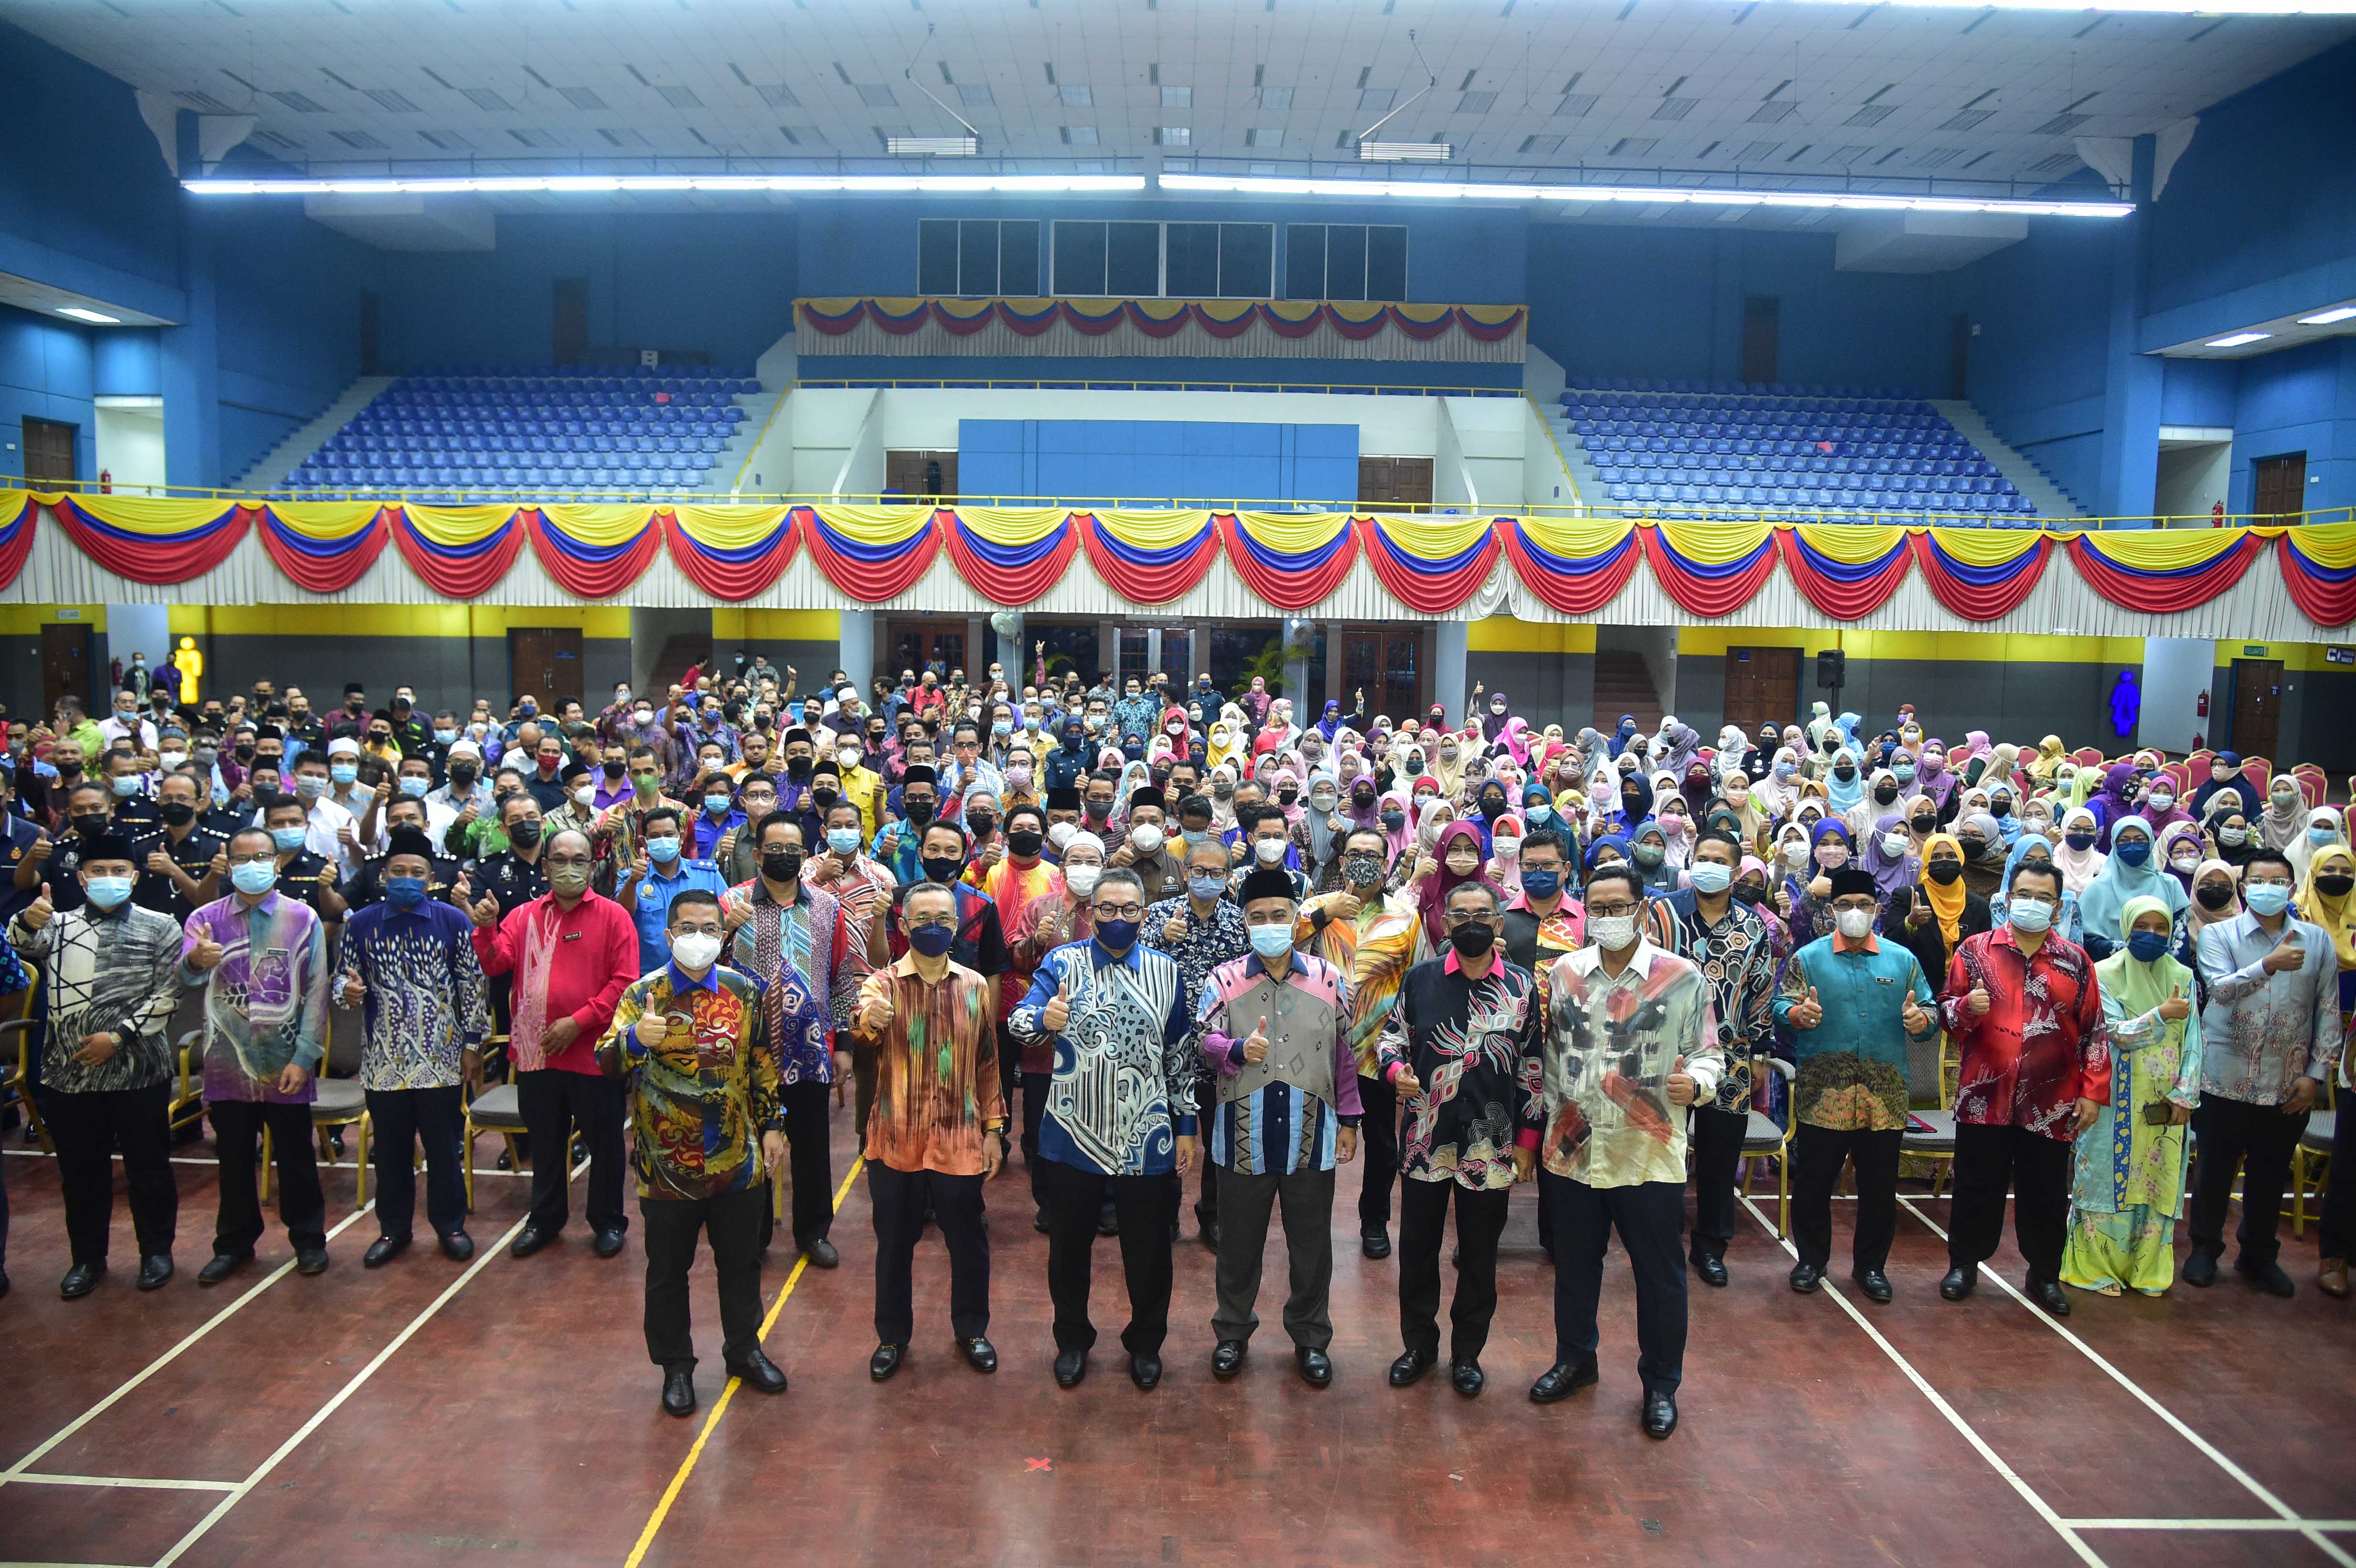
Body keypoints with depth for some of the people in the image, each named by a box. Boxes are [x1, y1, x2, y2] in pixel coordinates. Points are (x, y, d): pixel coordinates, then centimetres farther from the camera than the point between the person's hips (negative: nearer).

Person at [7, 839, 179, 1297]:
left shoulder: (160, 927, 2)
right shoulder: (57, 924, 10)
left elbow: (168, 993, -4)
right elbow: (12, 948, -9)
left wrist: (118, 1036, -13)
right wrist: (27, 921, -30)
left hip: (140, 1071, -2)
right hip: (69, 1074, 3)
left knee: (148, 1168, 7)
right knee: (81, 1172, 12)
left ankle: (156, 1250, 22)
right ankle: (87, 1257, 26)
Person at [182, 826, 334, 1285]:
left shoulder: (303, 919, -1)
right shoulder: (207, 919, 2)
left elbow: (317, 994, -3)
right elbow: (185, 975, -16)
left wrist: (304, 1058, -10)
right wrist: (196, 959, -41)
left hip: (285, 1064, -2)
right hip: (227, 1063, 2)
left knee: (296, 1157, 8)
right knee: (233, 1159, 13)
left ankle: (308, 1238, 23)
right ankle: (235, 1243, 29)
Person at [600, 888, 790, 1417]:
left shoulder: (745, 991, 1)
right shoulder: (643, 994, -7)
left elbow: (764, 1064, 10)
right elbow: (607, 1065, -17)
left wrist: (773, 1125, 8)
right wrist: (634, 1038, -37)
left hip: (737, 1160, 2)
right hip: (667, 1166, -2)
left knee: (741, 1263, 16)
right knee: (668, 1271, 12)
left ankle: (745, 1350, 36)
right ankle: (676, 1366, 30)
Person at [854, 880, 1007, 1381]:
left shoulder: (975, 986, 3)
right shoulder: (882, 983, -4)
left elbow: (987, 1062, 8)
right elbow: (863, 1036, -25)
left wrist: (994, 1128, 6)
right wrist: (868, 1020, -48)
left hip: (960, 1141, 1)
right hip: (895, 1140, -1)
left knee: (968, 1241, 12)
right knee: (894, 1244, 12)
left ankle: (971, 1330, 33)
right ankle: (892, 1336, 31)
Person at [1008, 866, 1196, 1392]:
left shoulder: (1165, 971, 3)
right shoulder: (1063, 963, -3)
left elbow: (1180, 1054, 8)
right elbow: (1019, 1020, -18)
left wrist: (1186, 1125, 7)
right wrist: (1044, 1019, -41)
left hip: (1147, 1141, 1)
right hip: (1074, 1136, -1)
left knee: (1149, 1250, 12)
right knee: (1069, 1245, 14)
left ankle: (1146, 1342, 36)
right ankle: (1073, 1339, 37)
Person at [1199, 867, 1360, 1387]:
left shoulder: (1329, 979, 3)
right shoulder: (1224, 980, -1)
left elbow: (1345, 1053, 8)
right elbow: (1204, 1041, -8)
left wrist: (1349, 1121, 8)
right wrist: (1238, 1050, -29)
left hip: (1311, 1135, 1)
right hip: (1243, 1135, -1)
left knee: (1312, 1245, 12)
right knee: (1239, 1242, 13)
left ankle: (1311, 1338, 31)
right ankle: (1232, 1332, 33)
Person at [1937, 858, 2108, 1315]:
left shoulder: (2075, 960, 6)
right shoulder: (1976, 950, 2)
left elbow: (2094, 1032, 7)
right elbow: (1946, 1009, 3)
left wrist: (2092, 1092, 2)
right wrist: (1967, 1007, -20)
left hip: (2051, 1104, 1)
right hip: (1984, 1097, -1)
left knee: (2047, 1195, 10)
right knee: (1977, 1187, 8)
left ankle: (2045, 1274, 26)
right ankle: (1964, 1264, 23)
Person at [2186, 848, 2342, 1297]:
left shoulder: (2318, 940, 5)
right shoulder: (2219, 934, -2)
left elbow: (2329, 1013, 5)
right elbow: (2220, 989, -19)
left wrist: (2315, 1075, -1)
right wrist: (2270, 964, -34)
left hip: (2288, 1087, 2)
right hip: (2226, 1078, -2)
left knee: (2271, 1176, 13)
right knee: (2214, 1171, 9)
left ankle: (2259, 1255, 30)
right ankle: (2205, 1248, 25)